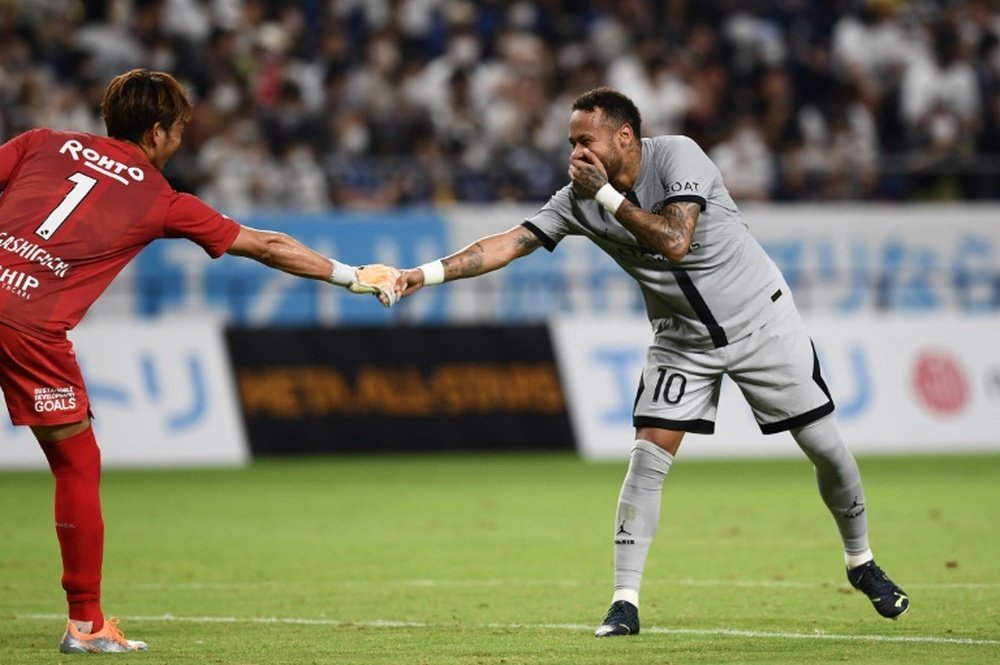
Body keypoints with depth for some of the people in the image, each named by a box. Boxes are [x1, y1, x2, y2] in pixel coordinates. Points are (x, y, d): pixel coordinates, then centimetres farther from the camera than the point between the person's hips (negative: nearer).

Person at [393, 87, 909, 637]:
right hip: (682, 340, 3)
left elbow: (675, 242, -33)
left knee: (824, 446, 2)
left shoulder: (678, 157, -22)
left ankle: (860, 562, 25)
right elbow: (509, 243, -15)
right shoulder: (579, 198, -10)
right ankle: (625, 601, -8)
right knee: (648, 457, -12)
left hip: (759, 318, -3)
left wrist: (608, 196, -29)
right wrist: (428, 273, -25)